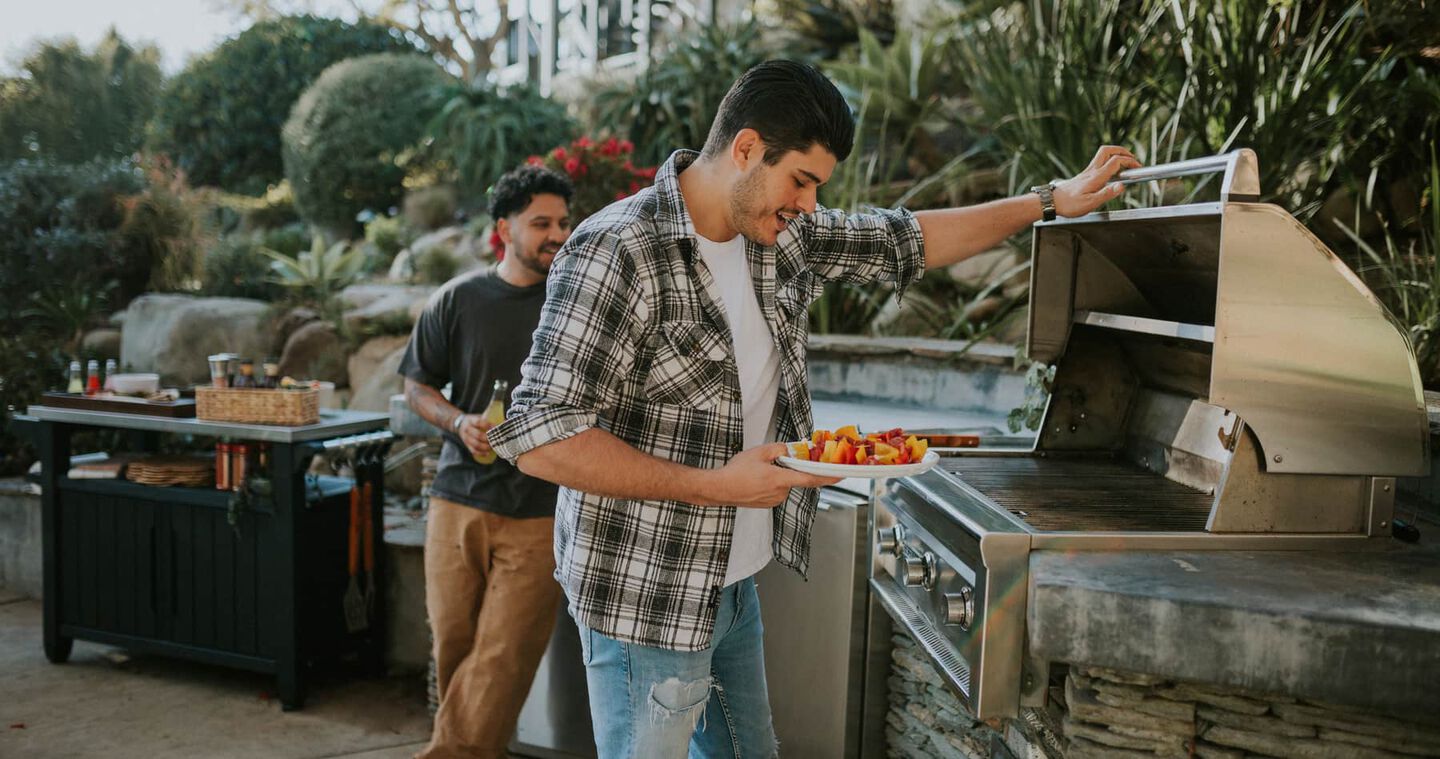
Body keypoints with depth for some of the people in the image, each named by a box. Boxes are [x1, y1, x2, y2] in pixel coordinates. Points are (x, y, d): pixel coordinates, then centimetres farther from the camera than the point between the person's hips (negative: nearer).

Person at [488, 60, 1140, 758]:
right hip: (647, 602, -8)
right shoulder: (615, 253, -22)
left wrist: (1053, 201, 12)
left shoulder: (784, 236, 2)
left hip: (733, 586, 8)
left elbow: (909, 241, 16)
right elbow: (538, 440, -25)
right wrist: (714, 485, -24)